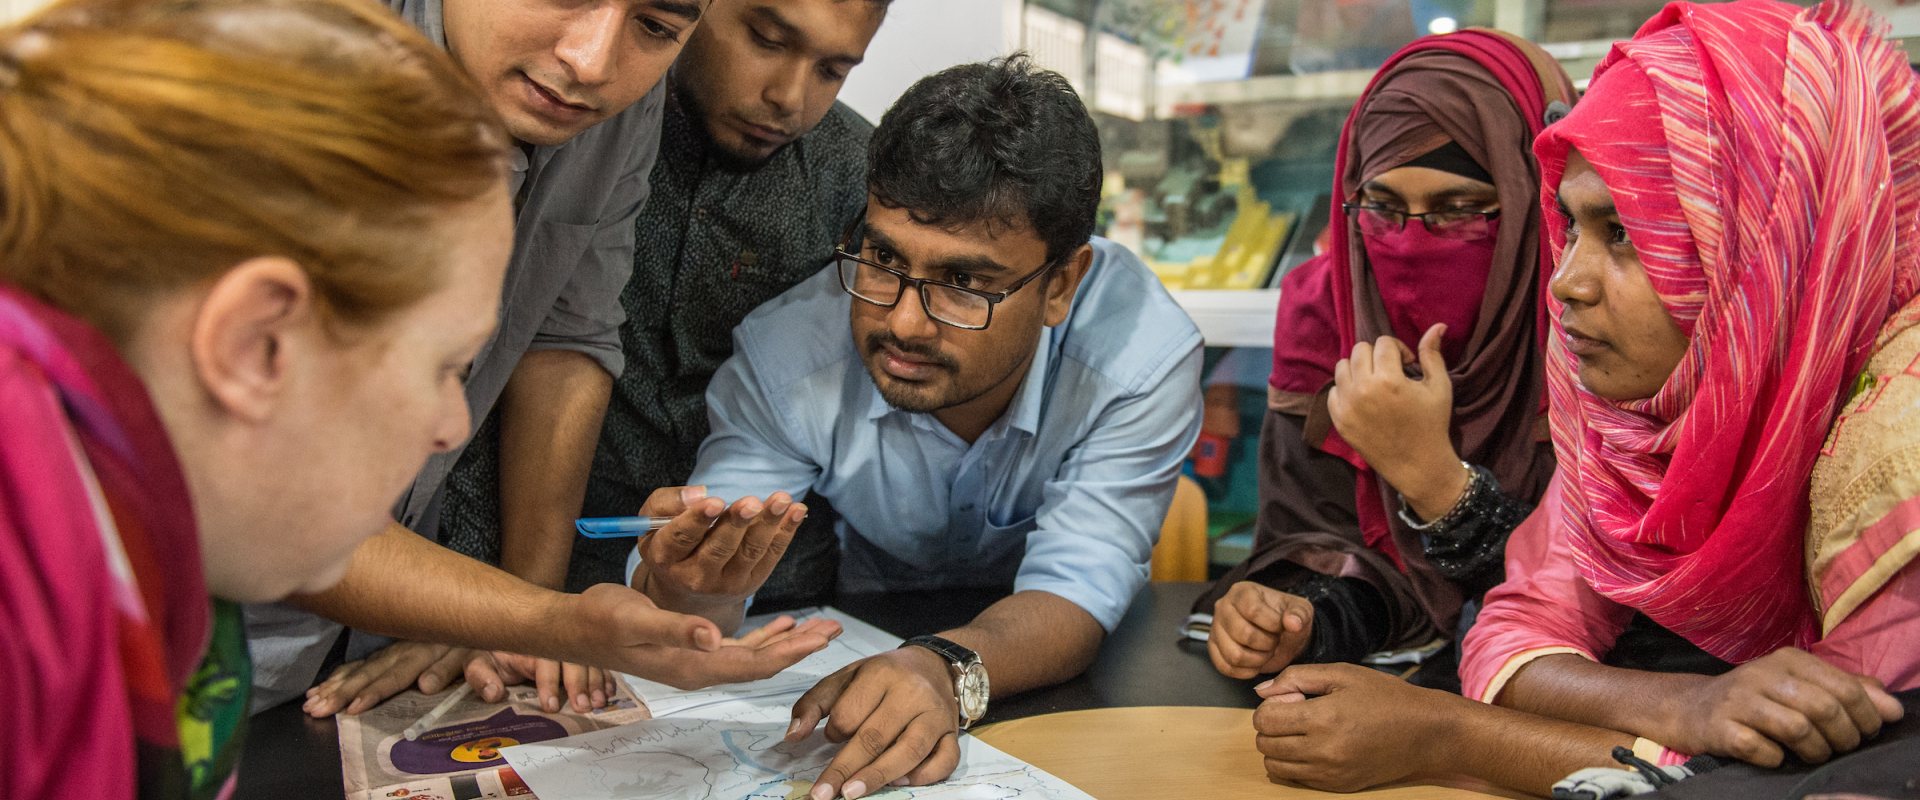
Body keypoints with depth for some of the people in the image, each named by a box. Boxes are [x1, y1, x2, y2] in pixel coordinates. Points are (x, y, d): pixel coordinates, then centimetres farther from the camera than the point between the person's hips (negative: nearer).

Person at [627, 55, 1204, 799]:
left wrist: (947, 669, -48)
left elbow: (1075, 590, -28)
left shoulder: (1143, 355, -27)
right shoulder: (786, 354, -24)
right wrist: (686, 588, -49)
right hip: (863, 642, 2)